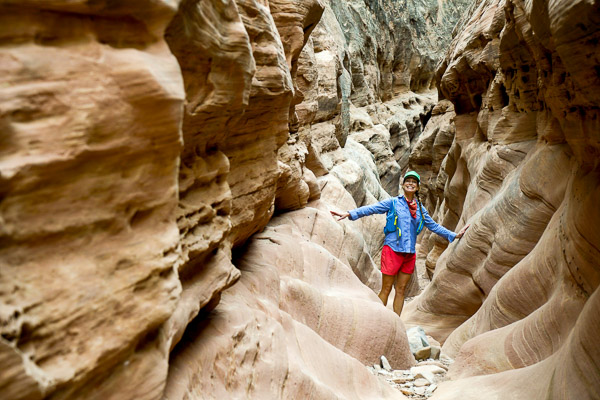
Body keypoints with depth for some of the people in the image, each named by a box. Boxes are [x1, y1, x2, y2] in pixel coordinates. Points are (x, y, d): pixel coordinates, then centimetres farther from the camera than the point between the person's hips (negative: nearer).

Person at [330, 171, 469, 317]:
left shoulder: (420, 208, 14)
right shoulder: (393, 202, 1)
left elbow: (434, 226, 24)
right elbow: (372, 209, -6)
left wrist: (454, 235, 26)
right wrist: (349, 214, -17)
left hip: (410, 253, 5)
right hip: (392, 249, -4)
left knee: (401, 290, 9)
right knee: (386, 290, -2)